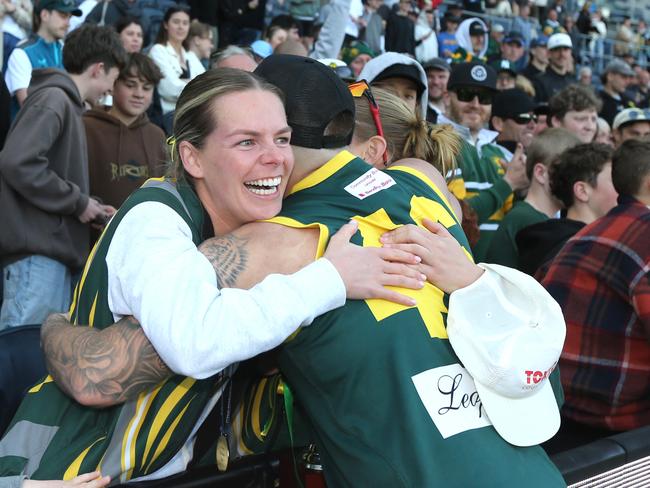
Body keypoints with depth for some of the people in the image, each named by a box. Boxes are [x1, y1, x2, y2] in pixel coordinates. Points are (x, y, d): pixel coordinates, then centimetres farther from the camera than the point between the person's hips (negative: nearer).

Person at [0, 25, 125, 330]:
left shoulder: (65, 102, 20)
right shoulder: (53, 99, -8)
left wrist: (90, 207, 15)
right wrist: (78, 201, -13)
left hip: (55, 250, 10)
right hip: (38, 251, -10)